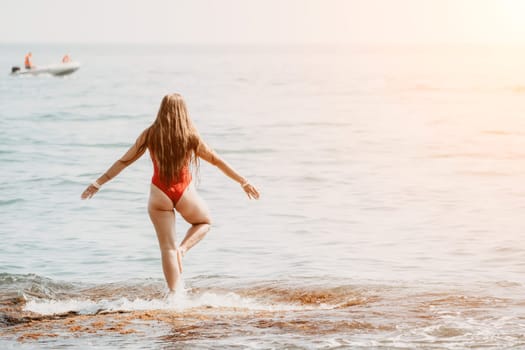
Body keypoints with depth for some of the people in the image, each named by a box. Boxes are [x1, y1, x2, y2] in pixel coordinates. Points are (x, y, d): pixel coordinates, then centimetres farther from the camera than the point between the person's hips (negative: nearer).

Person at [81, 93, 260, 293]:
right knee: (205, 223, 27)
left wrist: (98, 183, 10)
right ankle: (183, 249, 0)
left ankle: (173, 293, 2)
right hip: (185, 193, -1)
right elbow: (216, 161, 1)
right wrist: (243, 182, 11)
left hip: (159, 194, 1)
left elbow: (124, 161, 1)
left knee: (167, 247, 8)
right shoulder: (190, 135, -5)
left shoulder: (150, 134, -3)